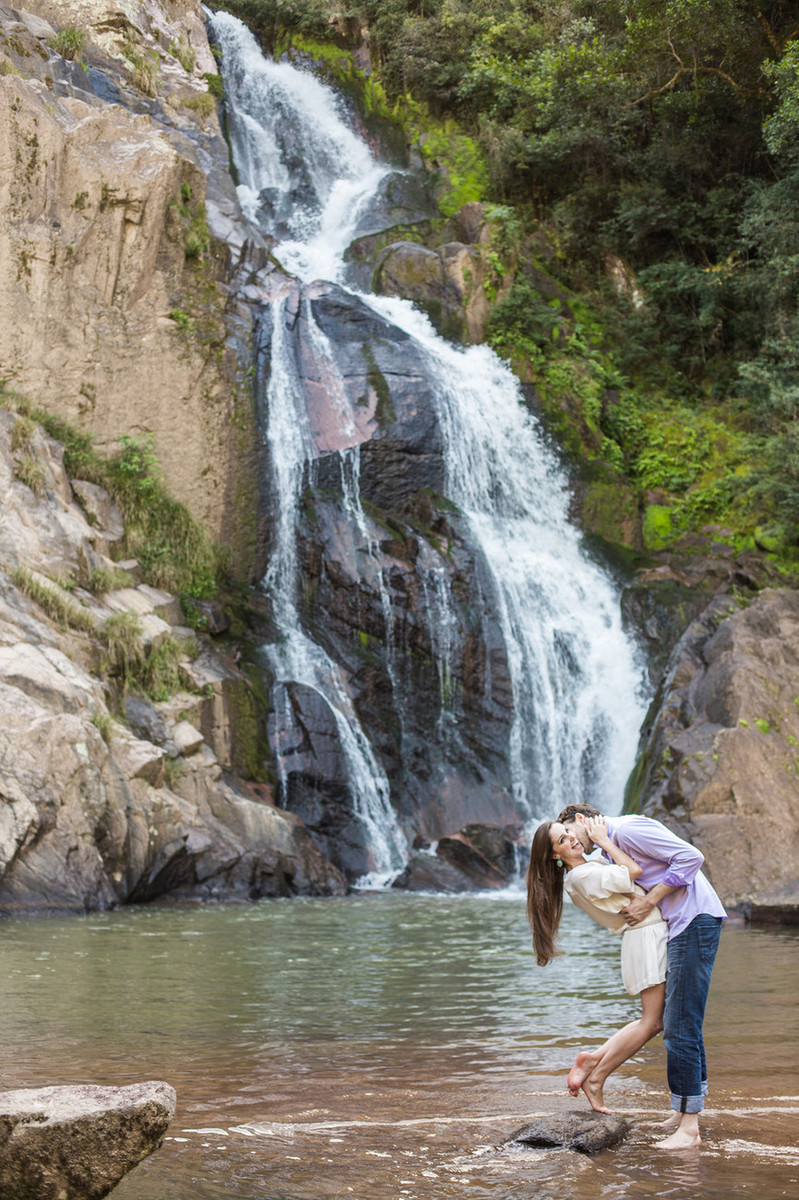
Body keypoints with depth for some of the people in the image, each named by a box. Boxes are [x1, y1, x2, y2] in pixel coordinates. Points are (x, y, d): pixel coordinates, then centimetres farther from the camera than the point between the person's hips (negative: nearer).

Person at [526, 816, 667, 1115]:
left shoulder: (591, 863, 15)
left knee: (656, 1020, 8)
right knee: (652, 1021, -9)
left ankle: (592, 1060, 7)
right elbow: (633, 871, -18)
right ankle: (595, 1078, -4)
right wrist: (604, 841, -9)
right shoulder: (582, 876, -16)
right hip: (644, 934, -9)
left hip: (654, 934, 9)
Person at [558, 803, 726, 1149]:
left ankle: (688, 1126, -9)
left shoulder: (627, 829, -14)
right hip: (680, 926, 11)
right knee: (680, 1021, 18)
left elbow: (690, 857, -19)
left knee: (680, 1026, -11)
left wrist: (647, 903, -16)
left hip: (696, 920, -11)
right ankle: (686, 1109, 29)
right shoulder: (608, 850, 18)